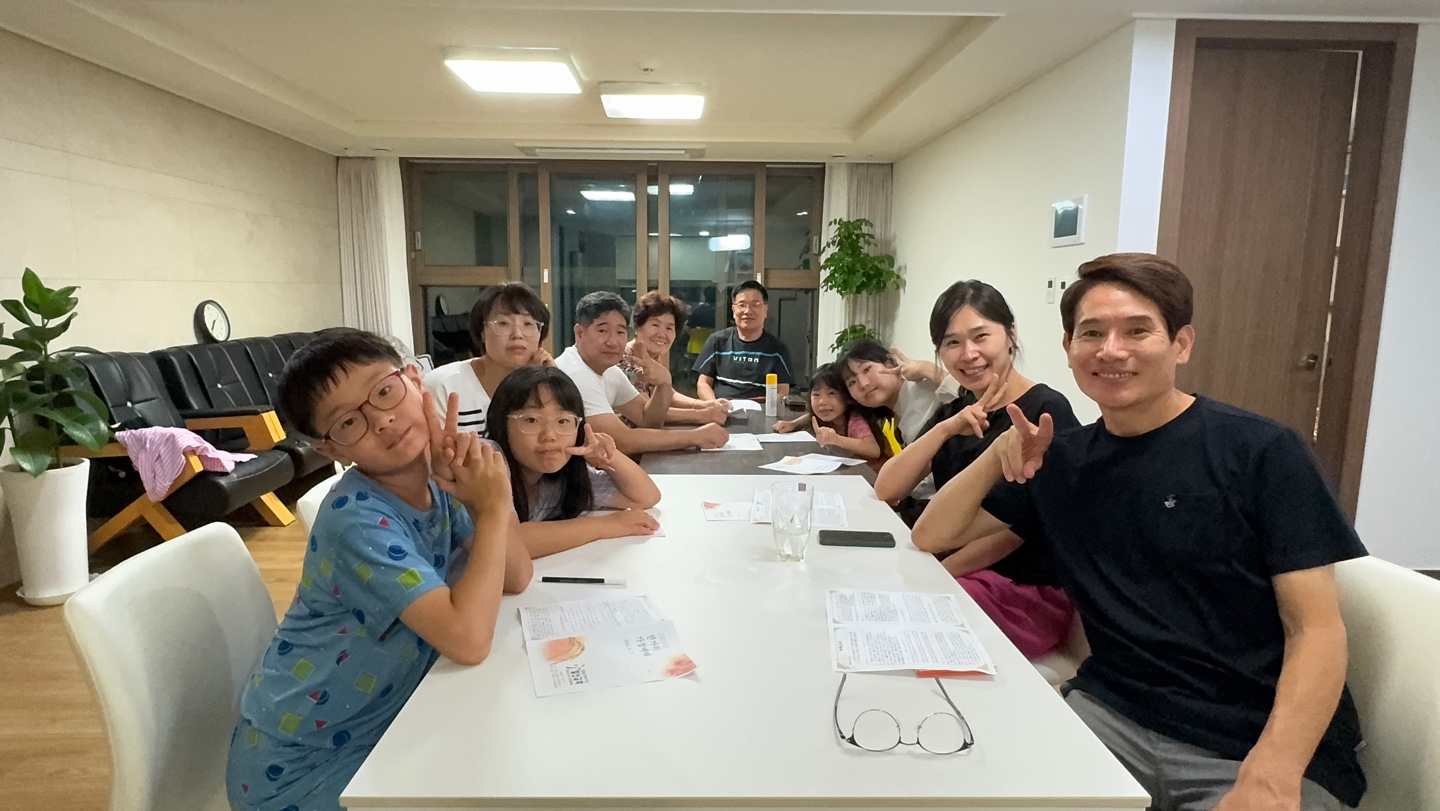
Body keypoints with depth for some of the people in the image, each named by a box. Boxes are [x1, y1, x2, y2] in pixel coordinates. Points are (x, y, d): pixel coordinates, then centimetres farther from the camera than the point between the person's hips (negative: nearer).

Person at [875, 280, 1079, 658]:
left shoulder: (1046, 411, -11)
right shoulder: (953, 413, 9)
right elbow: (885, 491, -1)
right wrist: (946, 429, -14)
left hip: (1029, 590, -6)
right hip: (959, 576, 6)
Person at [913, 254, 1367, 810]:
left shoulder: (1262, 452, -5)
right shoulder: (1060, 460, 6)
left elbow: (1316, 630, -8)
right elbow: (931, 538, 5)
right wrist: (999, 452, -10)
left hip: (1256, 746, -2)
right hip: (1110, 716, 3)